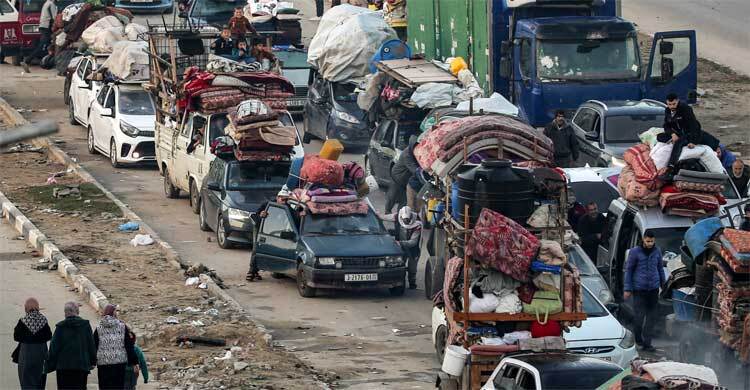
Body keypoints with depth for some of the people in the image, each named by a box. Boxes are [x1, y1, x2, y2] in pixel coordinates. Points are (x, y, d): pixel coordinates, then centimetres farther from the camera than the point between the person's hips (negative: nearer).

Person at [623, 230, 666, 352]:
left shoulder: (657, 251, 7)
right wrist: (627, 289, -2)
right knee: (639, 315, -5)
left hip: (653, 288, 4)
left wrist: (663, 285, 22)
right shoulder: (635, 252, -4)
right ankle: (637, 338, 18)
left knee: (651, 316, 1)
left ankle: (647, 343, 5)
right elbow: (628, 269, 0)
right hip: (639, 289, -4)